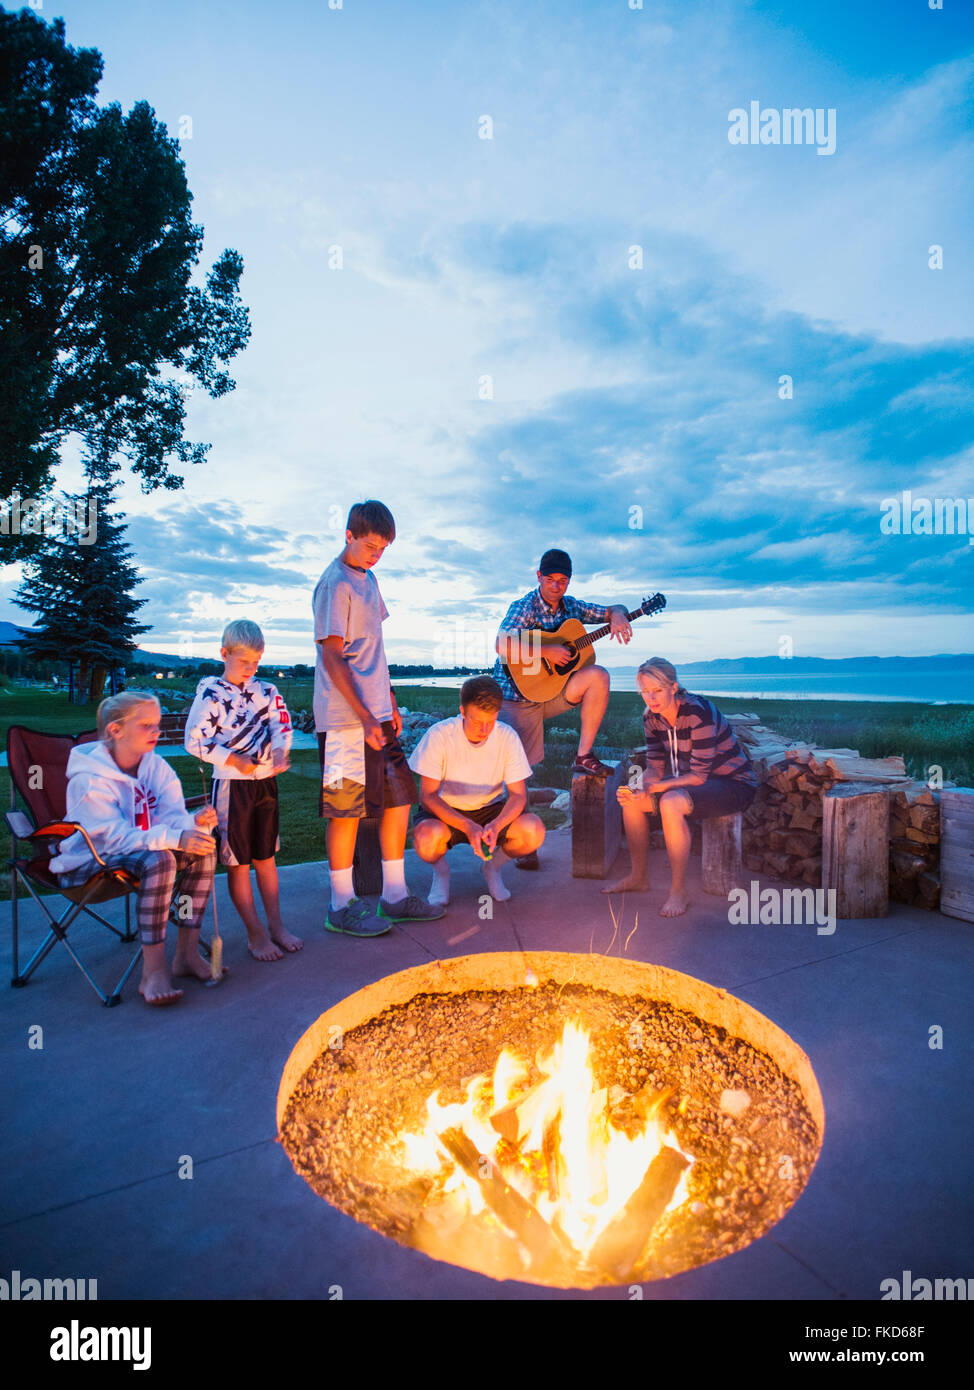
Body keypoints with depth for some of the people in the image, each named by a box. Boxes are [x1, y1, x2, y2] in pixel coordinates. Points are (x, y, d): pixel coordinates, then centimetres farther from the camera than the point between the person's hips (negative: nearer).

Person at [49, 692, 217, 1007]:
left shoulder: (156, 766, 0)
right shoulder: (89, 780, -19)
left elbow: (173, 817, -8)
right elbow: (116, 838, -29)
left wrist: (195, 822, -34)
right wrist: (176, 838, -41)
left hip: (144, 849, 7)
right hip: (89, 861, -6)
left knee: (203, 850, -20)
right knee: (159, 860, -36)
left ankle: (187, 953, -14)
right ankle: (153, 972, -31)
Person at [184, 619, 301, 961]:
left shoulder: (266, 691, 6)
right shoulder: (210, 693, -7)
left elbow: (282, 727, 4)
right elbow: (194, 741, -9)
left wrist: (280, 753, -16)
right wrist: (234, 760, -17)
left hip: (266, 782, 4)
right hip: (231, 786, -4)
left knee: (266, 857, 15)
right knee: (238, 862, 5)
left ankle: (276, 925, 26)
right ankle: (255, 934, 16)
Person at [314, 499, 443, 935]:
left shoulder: (367, 579, 15)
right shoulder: (335, 584, -11)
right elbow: (332, 658, -16)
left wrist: (389, 702, 17)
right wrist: (364, 717, -20)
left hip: (377, 714, 9)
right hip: (346, 719, -9)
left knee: (399, 797, 10)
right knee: (348, 809, -1)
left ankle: (394, 896, 21)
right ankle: (342, 906, 13)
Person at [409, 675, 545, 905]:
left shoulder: (507, 737, -15)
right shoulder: (439, 735, -21)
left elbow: (518, 794, -13)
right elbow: (428, 796, -20)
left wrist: (495, 826, -34)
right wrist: (469, 827, -34)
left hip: (490, 809, 2)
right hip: (446, 810, -2)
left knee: (534, 831, -26)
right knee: (426, 837, -36)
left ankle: (492, 866, 7)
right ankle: (441, 870, 3)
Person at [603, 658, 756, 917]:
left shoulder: (698, 712, -27)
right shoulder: (652, 716, -4)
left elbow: (699, 776, -27)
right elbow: (655, 768, -2)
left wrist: (651, 788, -33)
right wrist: (638, 788, -23)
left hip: (734, 784, -8)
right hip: (691, 779, 8)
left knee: (671, 802, -34)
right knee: (629, 798, -7)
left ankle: (679, 892, -21)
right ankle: (638, 878, 9)